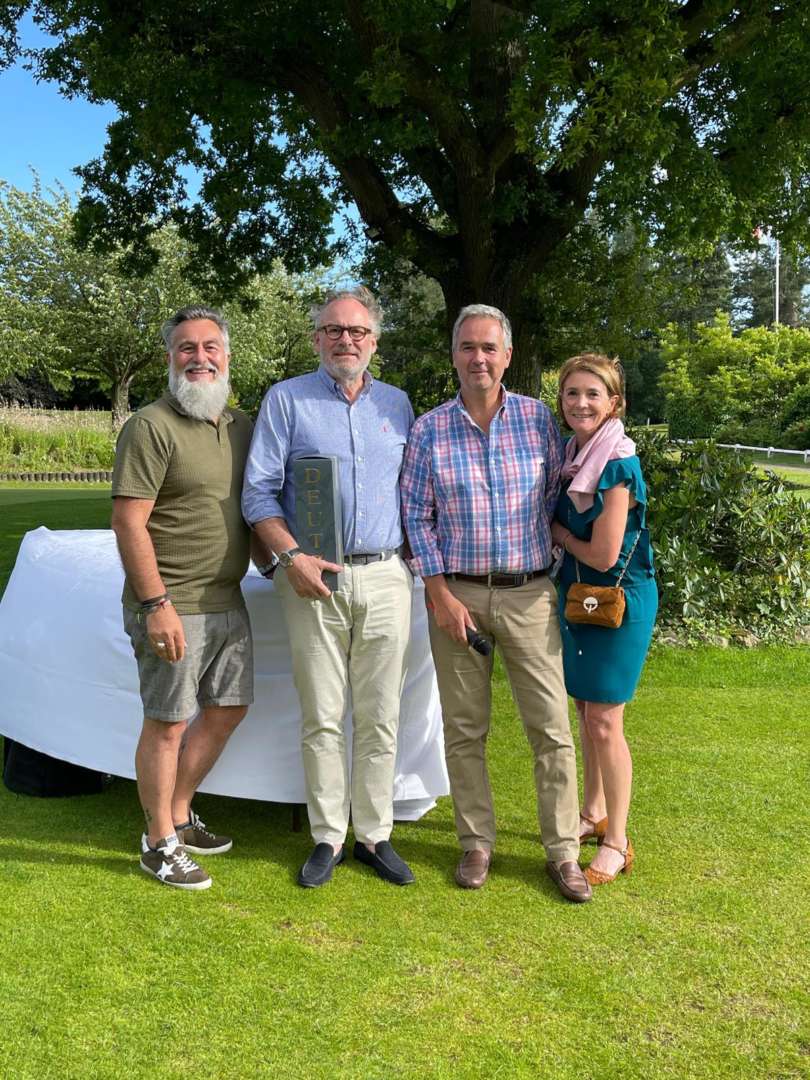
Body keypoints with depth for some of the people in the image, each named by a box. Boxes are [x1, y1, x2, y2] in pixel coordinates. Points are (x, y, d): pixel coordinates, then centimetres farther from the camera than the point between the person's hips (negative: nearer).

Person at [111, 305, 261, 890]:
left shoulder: (243, 425, 11)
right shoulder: (151, 426, -12)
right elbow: (129, 520, -16)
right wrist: (156, 604, -20)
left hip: (228, 601, 8)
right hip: (172, 607, -8)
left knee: (227, 709, 15)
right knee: (168, 722, 1)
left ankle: (180, 816, 32)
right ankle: (159, 842, 18)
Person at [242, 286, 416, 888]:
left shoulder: (398, 404, 12)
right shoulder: (286, 399, 3)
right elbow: (259, 491, -2)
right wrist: (292, 556, -14)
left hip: (386, 578, 3)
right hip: (315, 580, -2)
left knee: (380, 717, 6)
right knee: (322, 718, 3)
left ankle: (375, 834, 17)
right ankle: (327, 838, 15)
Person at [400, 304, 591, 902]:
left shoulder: (540, 420, 1)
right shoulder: (429, 430, 0)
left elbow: (556, 500, 9)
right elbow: (417, 516, 1)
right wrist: (441, 594, -6)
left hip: (528, 592, 0)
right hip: (456, 593, 0)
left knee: (552, 728, 0)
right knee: (464, 730, 8)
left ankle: (563, 851, 13)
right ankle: (477, 842, 22)